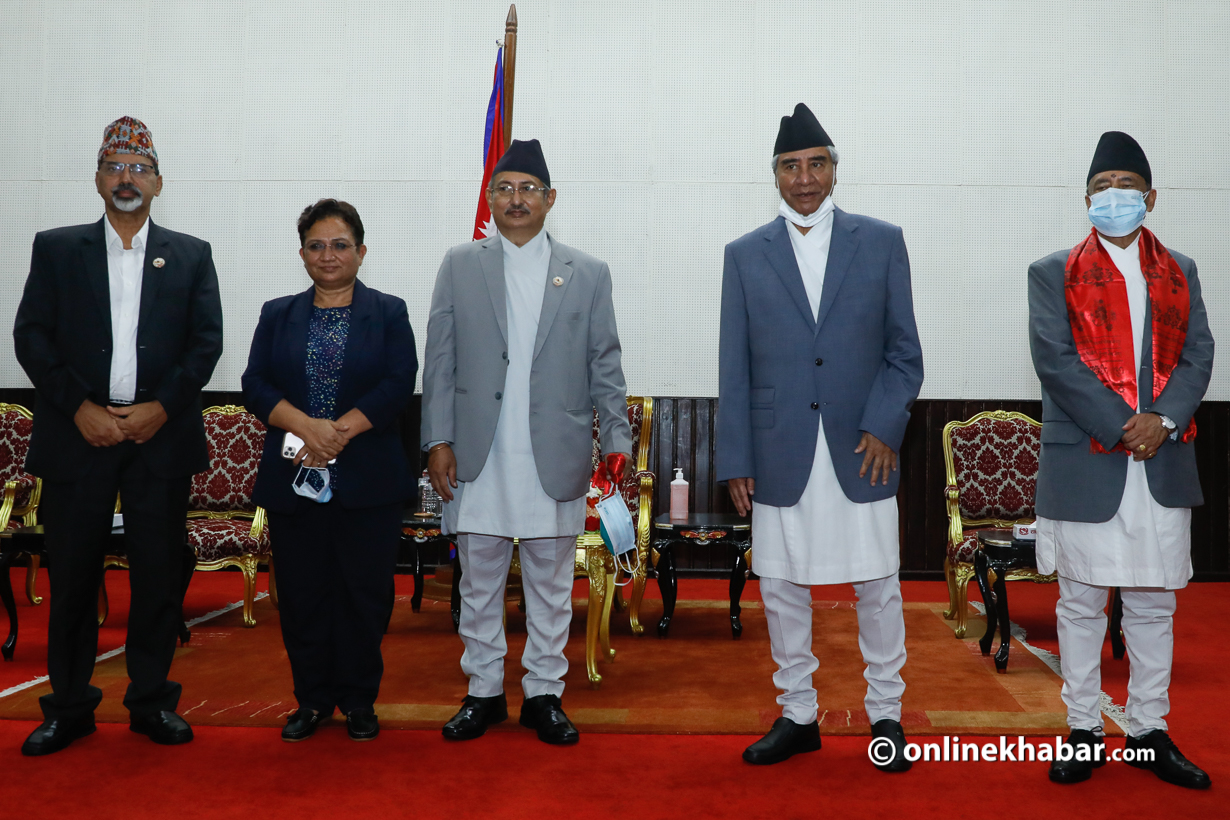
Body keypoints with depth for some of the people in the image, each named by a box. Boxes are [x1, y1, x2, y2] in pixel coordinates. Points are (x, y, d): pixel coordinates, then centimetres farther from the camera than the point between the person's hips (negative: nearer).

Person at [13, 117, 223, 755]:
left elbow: (206, 343, 3)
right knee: (72, 576, 4)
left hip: (162, 436, 0)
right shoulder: (56, 249, 11)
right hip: (78, 437, 0)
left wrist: (162, 407, -9)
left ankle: (152, 701, 17)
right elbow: (31, 337, 3)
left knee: (159, 575, 4)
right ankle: (69, 706, 17)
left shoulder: (191, 256, 11)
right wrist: (81, 408, -8)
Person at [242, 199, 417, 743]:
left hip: (368, 483, -2)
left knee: (364, 592, 3)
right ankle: (312, 699, 22)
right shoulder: (278, 315, 13)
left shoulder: (389, 314, 6)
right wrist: (306, 426, -16)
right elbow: (255, 385, 1)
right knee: (301, 594, 7)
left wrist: (339, 431, -16)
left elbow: (398, 385, -6)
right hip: (292, 481, 2)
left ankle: (359, 700, 18)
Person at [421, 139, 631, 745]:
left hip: (555, 458, 0)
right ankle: (484, 691, 24)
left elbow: (604, 366, 6)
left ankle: (544, 694, 23)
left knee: (551, 585, 9)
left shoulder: (588, 274, 7)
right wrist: (438, 439, -2)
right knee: (479, 583, 9)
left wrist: (617, 441, -1)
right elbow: (440, 361, 5)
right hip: (478, 457, 1)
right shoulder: (459, 266, 8)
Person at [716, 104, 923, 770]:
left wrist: (884, 427, -8)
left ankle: (886, 713, 25)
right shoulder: (745, 254, 7)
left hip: (861, 451, -1)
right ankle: (797, 716, 25)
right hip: (779, 457, 1)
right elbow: (733, 369, 5)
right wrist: (734, 461, 1)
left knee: (878, 588, 6)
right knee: (781, 589, 8)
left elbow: (904, 351, 5)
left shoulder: (881, 241, 6)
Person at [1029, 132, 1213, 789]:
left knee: (1153, 603, 9)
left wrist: (1163, 421, -12)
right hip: (1083, 463, -3)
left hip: (1164, 464, 3)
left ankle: (1149, 731, 21)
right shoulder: (1054, 273, 5)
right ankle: (1083, 731, 15)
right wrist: (1121, 429, -14)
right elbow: (1055, 360, -7)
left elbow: (1198, 354, 6)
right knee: (1081, 603, 4)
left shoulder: (1179, 273, 16)